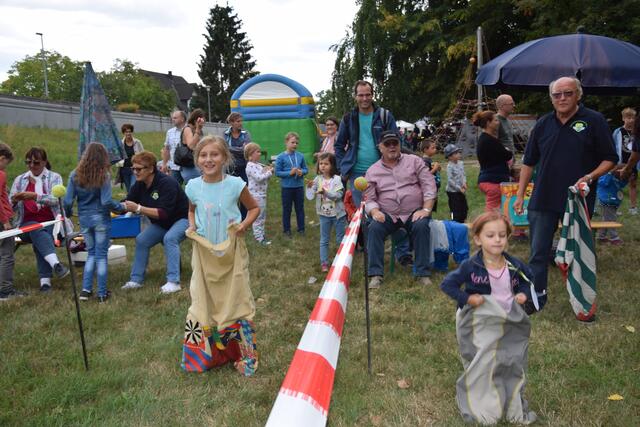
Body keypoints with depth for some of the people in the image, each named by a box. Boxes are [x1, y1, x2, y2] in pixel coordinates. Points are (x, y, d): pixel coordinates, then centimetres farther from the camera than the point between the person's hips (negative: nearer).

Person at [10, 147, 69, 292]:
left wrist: (35, 196, -26)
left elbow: (56, 200, -11)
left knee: (38, 239, -34)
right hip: (27, 225, 1)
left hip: (51, 223, -1)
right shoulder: (19, 180, 16)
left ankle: (45, 280, -41)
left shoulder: (54, 177, 7)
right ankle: (55, 263, -57)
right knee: (36, 230, -34)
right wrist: (14, 200, -13)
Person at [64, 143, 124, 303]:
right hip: (100, 219, -3)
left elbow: (68, 201, -3)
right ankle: (102, 293, 12)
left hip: (84, 219, 3)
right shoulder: (104, 176, -13)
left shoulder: (75, 175, -3)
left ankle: (86, 289, 14)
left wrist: (68, 214, 16)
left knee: (91, 253, 19)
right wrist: (122, 207, -3)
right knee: (101, 255, 6)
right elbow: (106, 201, -20)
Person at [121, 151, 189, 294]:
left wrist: (138, 209, -41)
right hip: (162, 223, 8)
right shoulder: (139, 185, -7)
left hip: (182, 219, -8)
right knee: (141, 240, -5)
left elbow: (164, 213, -36)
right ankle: (136, 280, 5)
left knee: (169, 238, -32)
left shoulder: (167, 183, -30)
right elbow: (126, 203, -5)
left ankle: (173, 281, -30)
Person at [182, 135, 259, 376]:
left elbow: (254, 207, 1)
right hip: (204, 252, 3)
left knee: (235, 299, 6)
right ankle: (204, 353, 28)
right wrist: (192, 227, -4)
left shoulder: (235, 184, -13)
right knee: (203, 302, 11)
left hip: (231, 251, -2)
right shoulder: (193, 186, -5)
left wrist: (244, 225, -16)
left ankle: (242, 354, 21)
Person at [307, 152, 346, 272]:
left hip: (338, 213, -3)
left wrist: (325, 192, -33)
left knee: (341, 239, 12)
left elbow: (338, 195, -22)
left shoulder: (336, 179, -12)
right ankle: (324, 263, 16)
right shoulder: (317, 179, -3)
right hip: (324, 214, 3)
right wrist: (310, 188, -27)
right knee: (324, 240, 9)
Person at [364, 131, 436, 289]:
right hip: (387, 215, 1)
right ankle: (375, 274, -22)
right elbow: (369, 199, 5)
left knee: (421, 226, -31)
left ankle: (423, 273, -22)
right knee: (374, 227, -27)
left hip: (414, 212, -1)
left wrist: (426, 210, -12)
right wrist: (375, 212, -17)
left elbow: (429, 185, -1)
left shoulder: (414, 161, 6)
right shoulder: (372, 171, 7)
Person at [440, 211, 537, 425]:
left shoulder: (514, 265, -7)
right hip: (481, 328, -4)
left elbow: (529, 279, 14)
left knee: (513, 366, 19)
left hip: (510, 325, 5)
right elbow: (447, 284, -14)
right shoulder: (470, 266, -20)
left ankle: (515, 409, 42)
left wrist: (524, 293, -5)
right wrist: (467, 298, -23)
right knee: (482, 369, 7)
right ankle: (483, 411, 29)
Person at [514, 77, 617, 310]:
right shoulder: (543, 124, 7)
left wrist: (591, 176, -19)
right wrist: (520, 195, 8)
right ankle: (537, 295, 17)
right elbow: (529, 162, 11)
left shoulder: (594, 121, -3)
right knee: (538, 252, 5)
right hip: (543, 200, 3)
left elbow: (610, 159, -1)